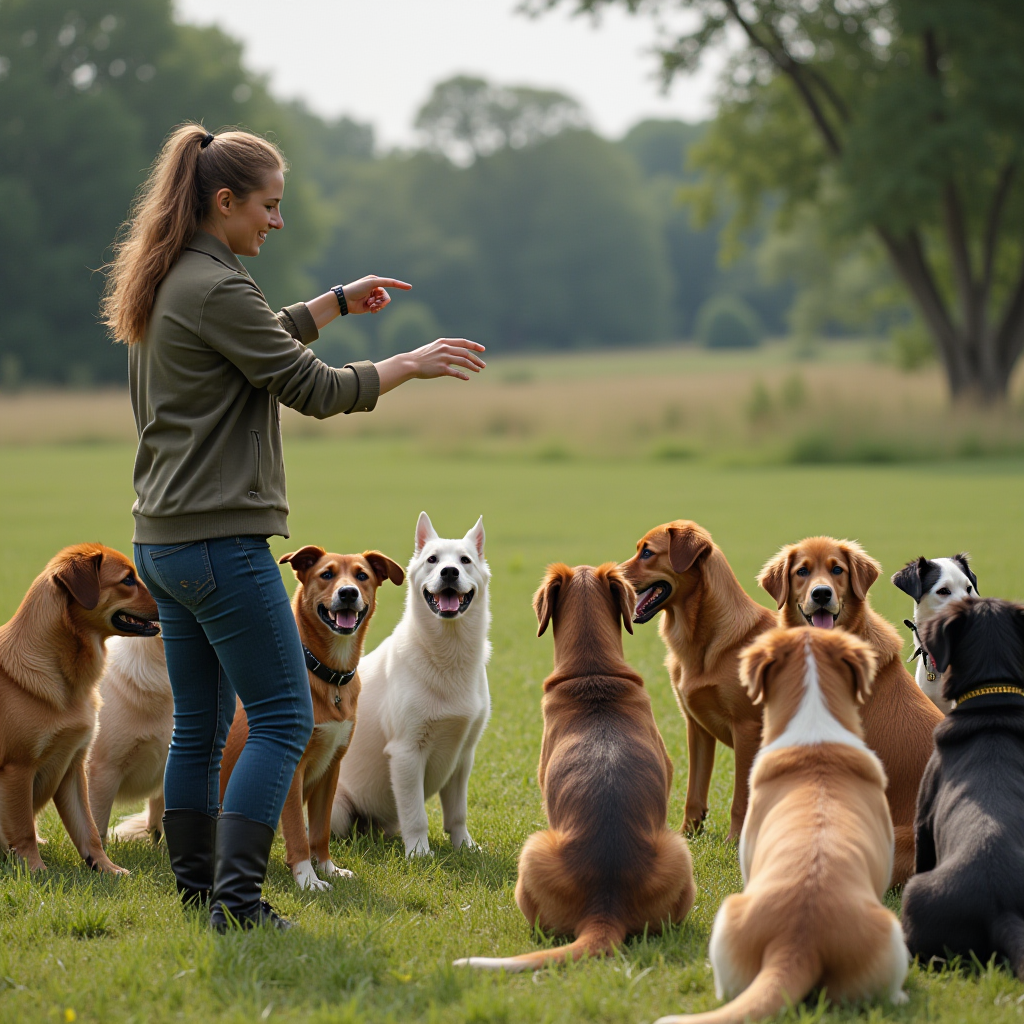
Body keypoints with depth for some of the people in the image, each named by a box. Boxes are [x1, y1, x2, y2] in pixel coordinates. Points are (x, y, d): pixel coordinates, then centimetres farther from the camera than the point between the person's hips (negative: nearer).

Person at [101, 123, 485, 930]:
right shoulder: (215, 288, -15)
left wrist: (338, 302, 25)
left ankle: (197, 887, 18)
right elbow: (312, 388, -14)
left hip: (163, 543, 10)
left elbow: (263, 341, 29)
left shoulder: (168, 285, 14)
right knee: (284, 718, -6)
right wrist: (412, 364, -4)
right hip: (221, 539, -10)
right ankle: (236, 896, -10)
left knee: (199, 726, 14)